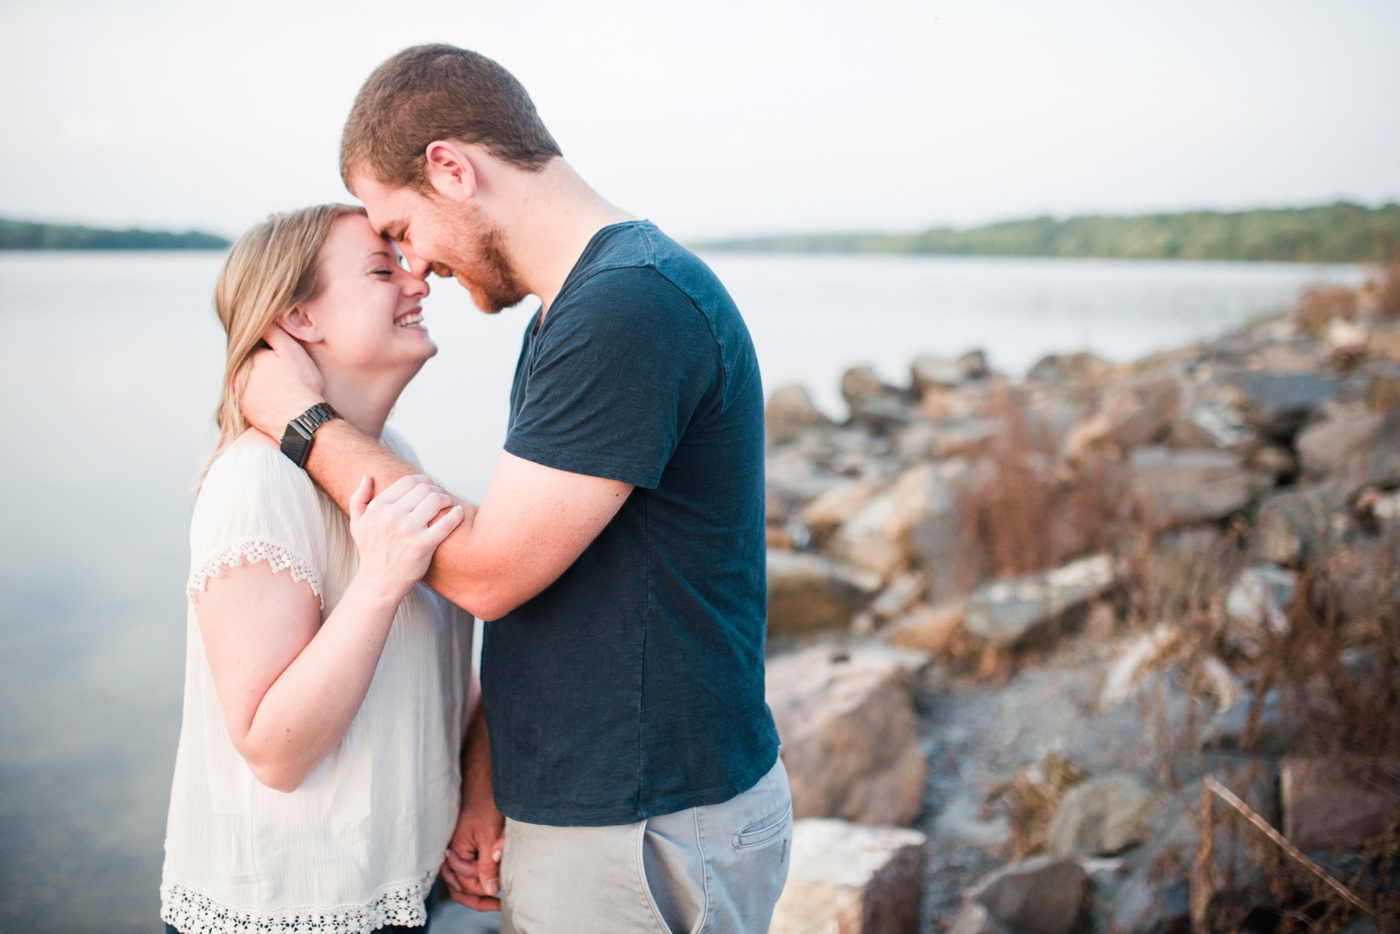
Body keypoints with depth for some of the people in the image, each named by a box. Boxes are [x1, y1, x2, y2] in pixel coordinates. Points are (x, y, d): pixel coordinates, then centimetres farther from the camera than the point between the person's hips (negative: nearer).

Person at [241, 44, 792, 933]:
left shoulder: (633, 306, -23)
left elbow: (486, 571, -21)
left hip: (645, 837, -9)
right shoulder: (573, 311, 11)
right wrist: (488, 779, 8)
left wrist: (308, 423, -9)